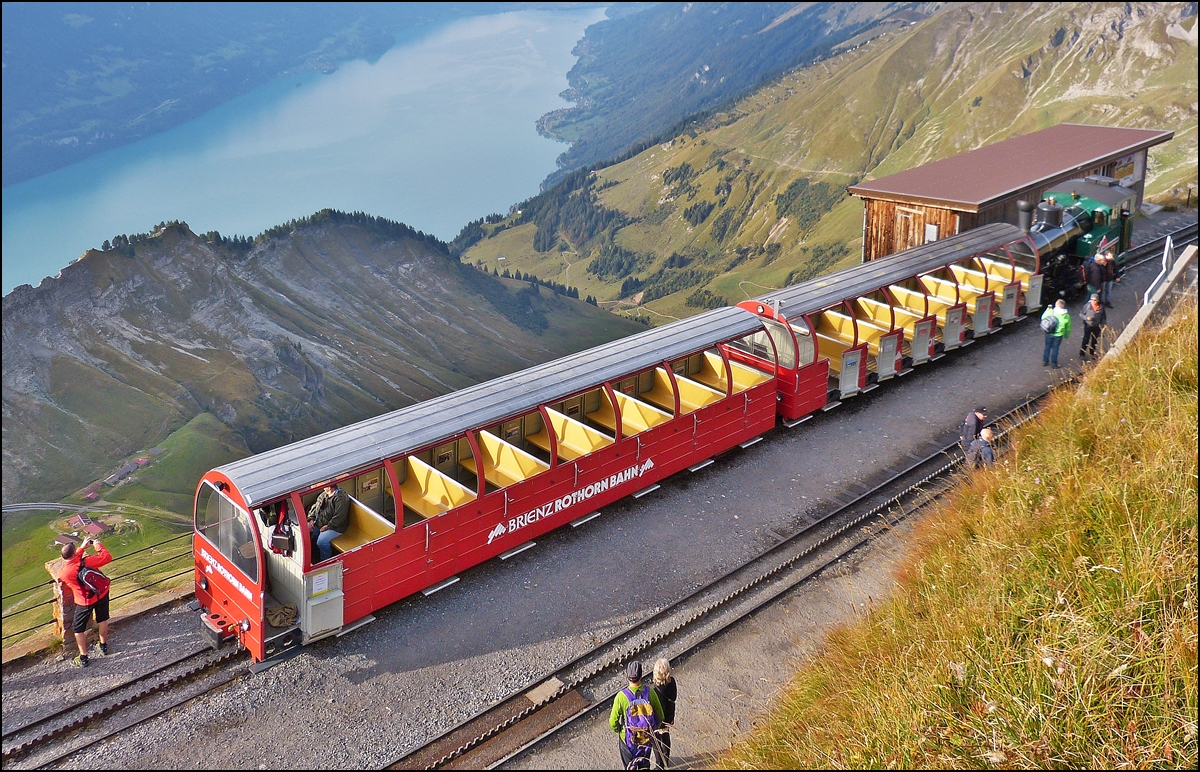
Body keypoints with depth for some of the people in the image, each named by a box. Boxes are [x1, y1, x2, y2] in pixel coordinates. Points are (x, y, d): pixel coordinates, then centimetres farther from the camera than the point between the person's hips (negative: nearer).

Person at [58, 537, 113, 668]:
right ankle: (104, 647, 43)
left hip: (85, 602, -2)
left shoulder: (62, 573, -20)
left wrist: (82, 548, 4)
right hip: (102, 594, 2)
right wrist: (98, 546, -4)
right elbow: (107, 557, -18)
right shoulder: (86, 561, -26)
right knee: (102, 620, 25)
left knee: (78, 628, 17)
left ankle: (83, 658, 23)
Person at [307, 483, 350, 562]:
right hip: (318, 523, 9)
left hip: (334, 527, -9)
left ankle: (325, 561, -6)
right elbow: (314, 507, 17)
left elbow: (339, 517, -24)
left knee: (321, 542, -30)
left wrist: (328, 526, -23)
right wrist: (311, 519, 1)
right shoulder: (324, 495, 9)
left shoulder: (341, 498, -19)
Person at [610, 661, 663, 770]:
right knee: (645, 765, 28)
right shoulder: (650, 692, -20)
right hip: (647, 738, 2)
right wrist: (653, 730, 10)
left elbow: (613, 721, -18)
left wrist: (618, 730, 4)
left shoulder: (621, 696, -27)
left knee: (630, 766, 24)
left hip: (628, 738, -2)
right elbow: (660, 716, -9)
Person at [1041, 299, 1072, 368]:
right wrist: (1066, 336, 15)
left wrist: (1047, 310, 12)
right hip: (1058, 335, 0)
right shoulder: (1066, 316, -9)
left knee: (1047, 347, 17)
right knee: (1055, 348, 10)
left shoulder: (1051, 312, -14)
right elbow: (1068, 328, 0)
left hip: (1049, 333, 0)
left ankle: (1045, 361, 26)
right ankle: (1054, 364, 17)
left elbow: (1043, 318, 2)